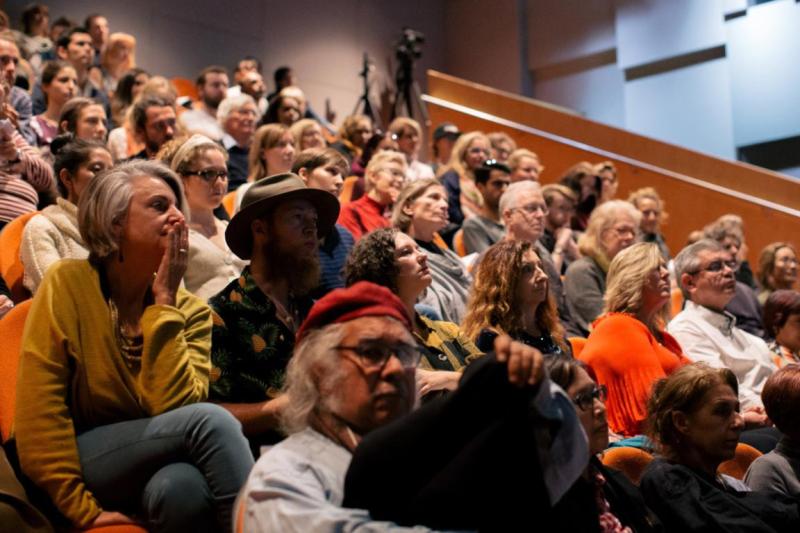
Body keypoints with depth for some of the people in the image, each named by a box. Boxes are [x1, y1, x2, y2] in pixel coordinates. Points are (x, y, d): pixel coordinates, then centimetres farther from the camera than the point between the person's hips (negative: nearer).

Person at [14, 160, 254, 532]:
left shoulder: (191, 310, 1)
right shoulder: (67, 283, -8)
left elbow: (175, 405, -15)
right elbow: (40, 411, -11)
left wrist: (164, 303, -14)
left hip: (158, 471, 3)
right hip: (81, 462, -2)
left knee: (184, 486, -36)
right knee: (209, 420, -28)